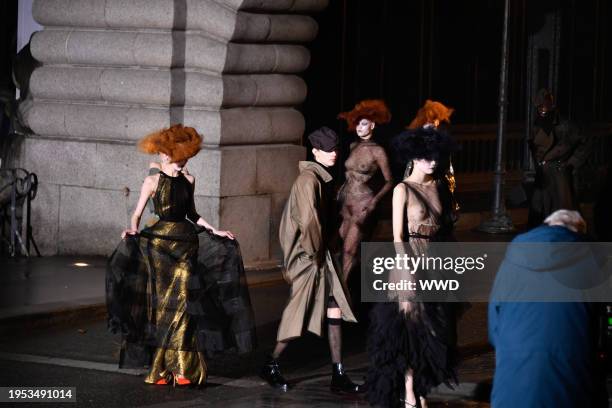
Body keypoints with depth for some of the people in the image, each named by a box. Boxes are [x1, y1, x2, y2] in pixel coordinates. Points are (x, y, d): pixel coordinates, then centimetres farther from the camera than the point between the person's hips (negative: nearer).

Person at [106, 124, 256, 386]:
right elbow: (137, 214, -3)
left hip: (187, 242, 4)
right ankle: (161, 369, 4)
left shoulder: (188, 181, 9)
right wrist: (133, 231, -22)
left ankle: (183, 369, 5)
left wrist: (214, 231, 13)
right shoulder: (153, 182, -4)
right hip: (160, 242, -4)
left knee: (185, 304, 0)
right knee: (162, 304, -2)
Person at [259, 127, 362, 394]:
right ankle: (271, 366, 15)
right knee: (299, 312, 0)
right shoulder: (309, 179, -16)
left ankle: (338, 375, 4)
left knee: (335, 310, 3)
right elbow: (308, 219, -25)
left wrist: (322, 250, 16)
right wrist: (315, 252, -15)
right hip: (308, 257, -9)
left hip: (320, 255, 9)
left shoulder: (323, 178, 13)